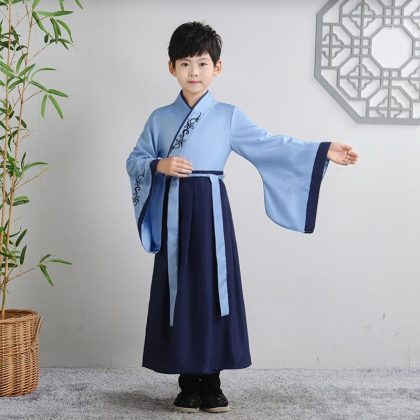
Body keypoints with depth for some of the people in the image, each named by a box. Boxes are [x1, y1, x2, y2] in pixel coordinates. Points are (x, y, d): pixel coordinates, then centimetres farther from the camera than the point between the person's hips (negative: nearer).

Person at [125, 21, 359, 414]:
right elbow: (135, 161, 9)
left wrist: (323, 151, -6)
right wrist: (159, 166, -13)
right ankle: (188, 382, 11)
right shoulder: (159, 118, 8)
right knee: (179, 295, 2)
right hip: (174, 213, 1)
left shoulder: (228, 116, 5)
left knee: (214, 291, 0)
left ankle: (212, 382, 10)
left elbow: (271, 145, 2)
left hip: (211, 212, 0)